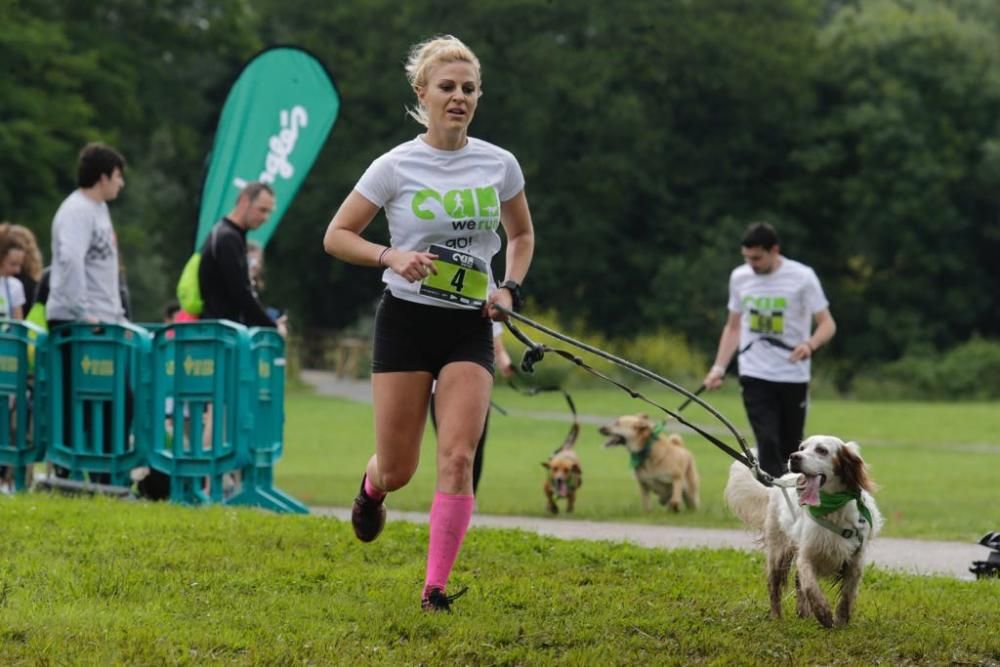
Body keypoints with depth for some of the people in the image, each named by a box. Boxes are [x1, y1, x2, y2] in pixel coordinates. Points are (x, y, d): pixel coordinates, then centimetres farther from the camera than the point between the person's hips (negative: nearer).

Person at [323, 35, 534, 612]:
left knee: (458, 457, -14)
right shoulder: (396, 167, -6)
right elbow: (336, 236, -1)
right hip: (407, 321, -2)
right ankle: (372, 486, 41)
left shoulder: (499, 164, 3)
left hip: (470, 328, 2)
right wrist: (392, 257, -17)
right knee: (398, 470, 2)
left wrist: (511, 289, 3)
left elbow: (521, 234, 20)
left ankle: (436, 586, -6)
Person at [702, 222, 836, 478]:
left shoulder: (802, 277, -7)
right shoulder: (739, 277, 5)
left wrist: (810, 344, -28)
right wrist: (719, 367, 6)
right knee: (767, 443, -13)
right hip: (755, 377, 2)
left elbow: (827, 324, -7)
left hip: (793, 377, -1)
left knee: (790, 449, 7)